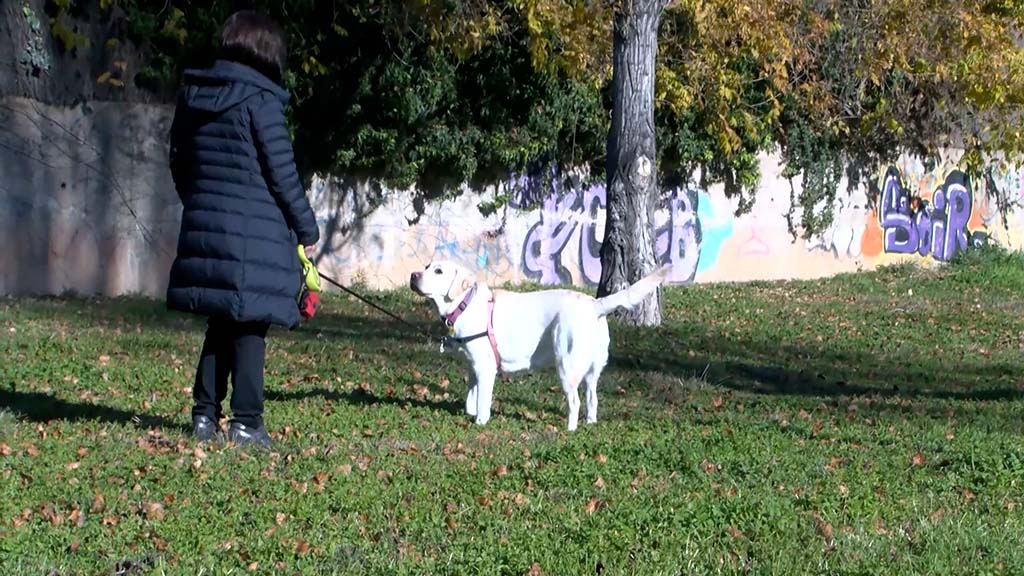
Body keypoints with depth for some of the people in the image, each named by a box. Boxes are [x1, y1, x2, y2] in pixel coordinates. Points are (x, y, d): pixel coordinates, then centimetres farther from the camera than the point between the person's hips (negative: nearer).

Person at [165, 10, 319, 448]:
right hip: (254, 234, -6)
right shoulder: (260, 99, -11)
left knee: (220, 323, 16)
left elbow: (179, 164, 16)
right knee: (250, 327, 0)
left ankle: (205, 413, 16)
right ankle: (246, 422, 0)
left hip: (204, 228, 6)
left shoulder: (192, 96, 9)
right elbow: (282, 173, -9)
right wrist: (307, 229, 1)